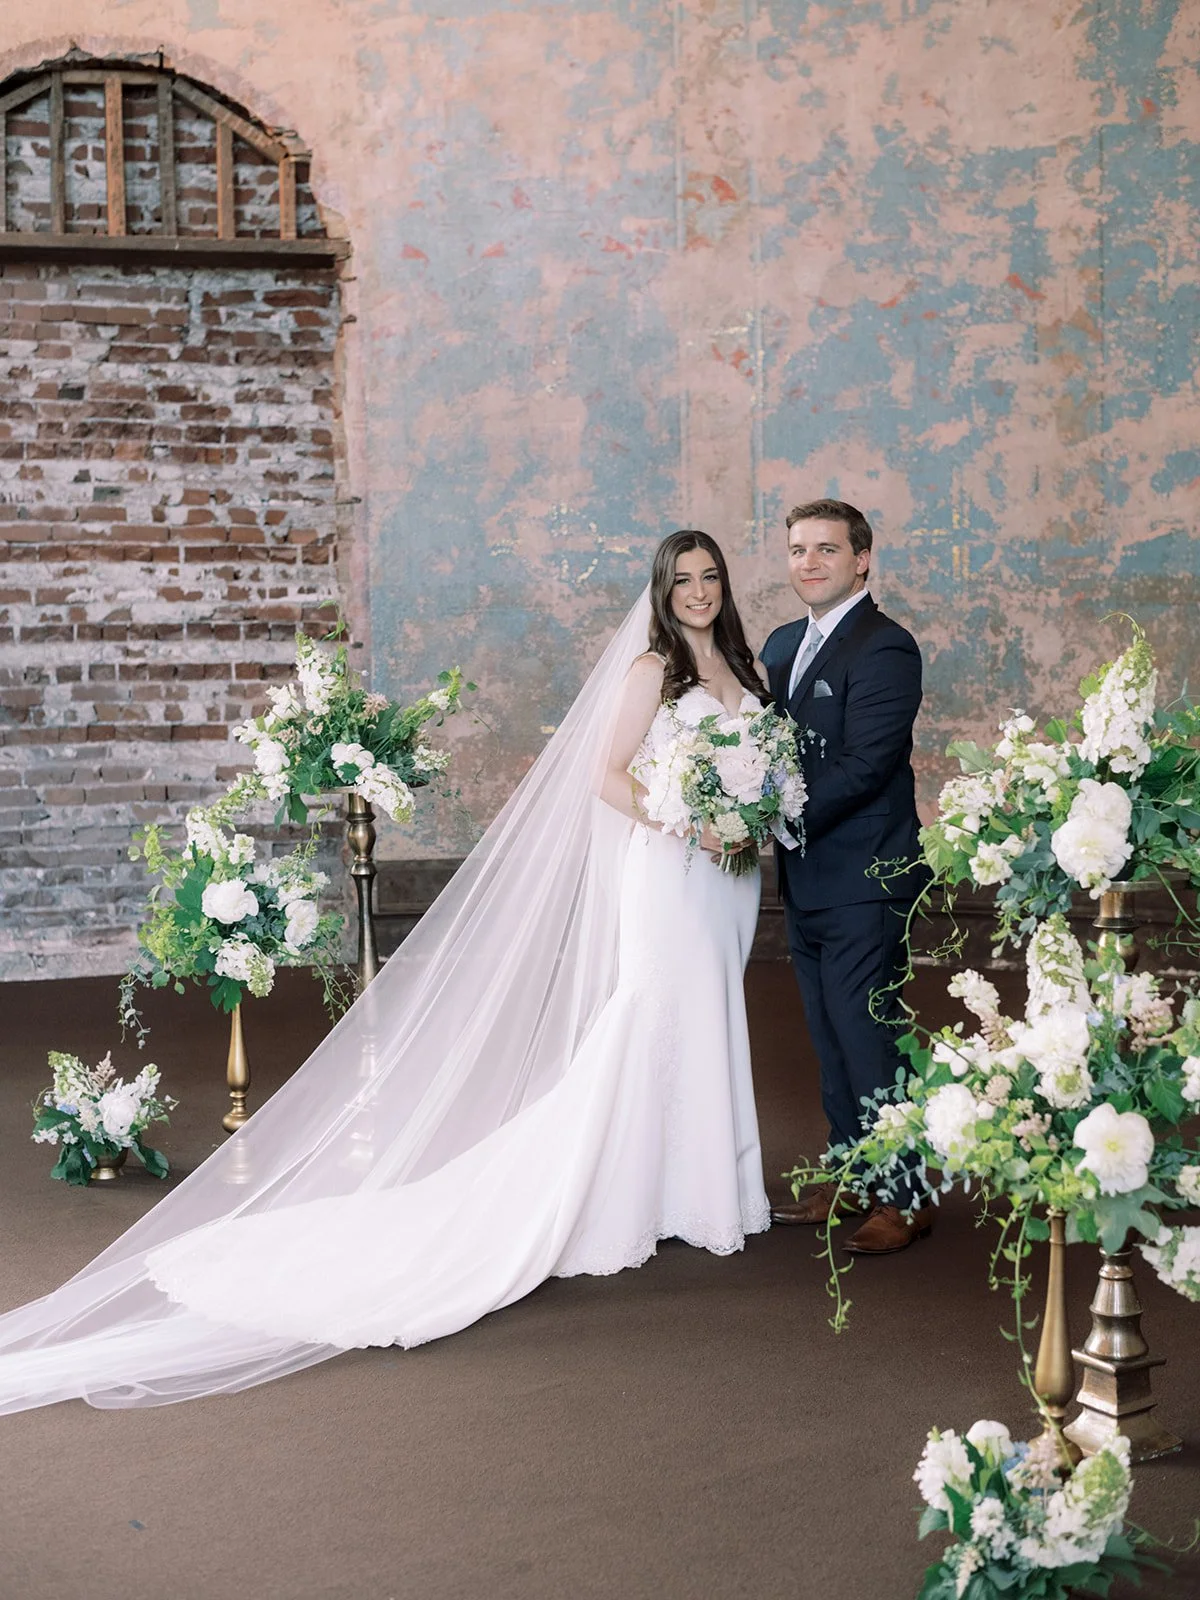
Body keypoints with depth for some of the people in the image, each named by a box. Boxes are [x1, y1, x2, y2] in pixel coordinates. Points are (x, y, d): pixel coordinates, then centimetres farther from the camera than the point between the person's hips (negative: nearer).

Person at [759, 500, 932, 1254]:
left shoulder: (884, 647, -13)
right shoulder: (783, 644, 14)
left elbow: (862, 766, -21)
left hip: (864, 881, -8)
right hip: (807, 880, 8)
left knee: (869, 1041, -2)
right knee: (833, 1041, 16)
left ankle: (904, 1198, 11)